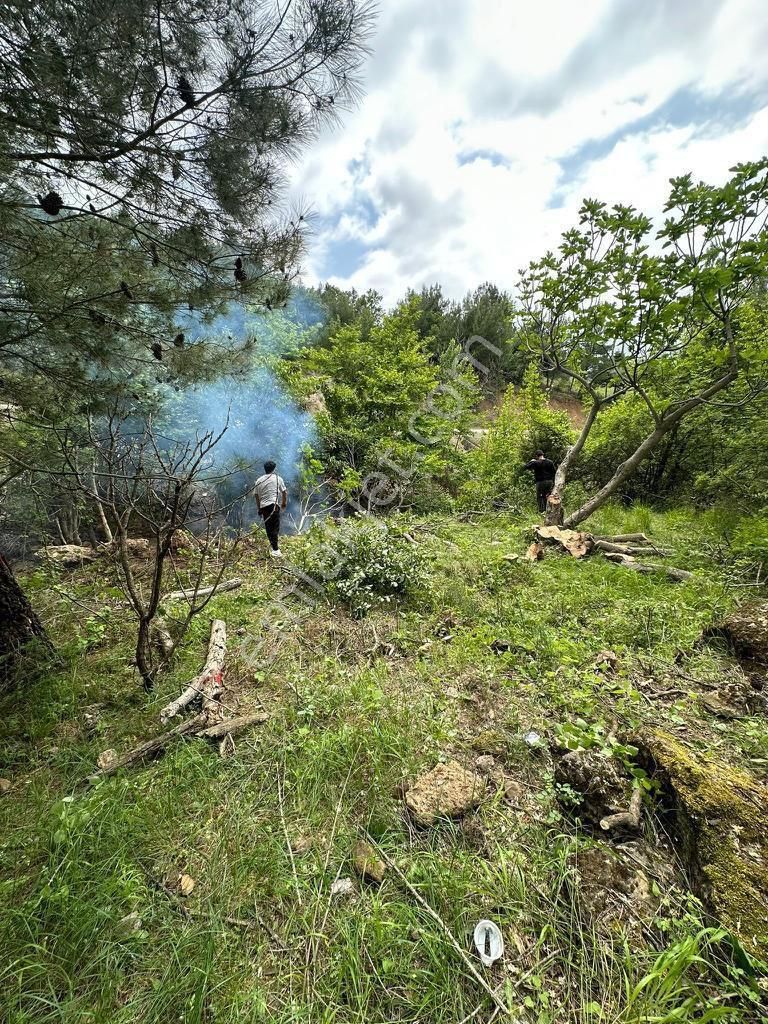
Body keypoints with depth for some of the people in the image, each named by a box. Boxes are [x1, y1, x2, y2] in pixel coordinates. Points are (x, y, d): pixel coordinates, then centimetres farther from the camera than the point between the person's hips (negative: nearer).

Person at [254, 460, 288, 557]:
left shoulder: (258, 480, 13)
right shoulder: (278, 478, 4)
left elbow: (256, 495, 14)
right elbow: (284, 492, 4)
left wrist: (258, 508, 23)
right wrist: (284, 503, 18)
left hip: (263, 506, 4)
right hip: (274, 505, -4)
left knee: (268, 527, 11)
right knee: (275, 527, -4)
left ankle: (273, 546, 18)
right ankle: (276, 550, -10)